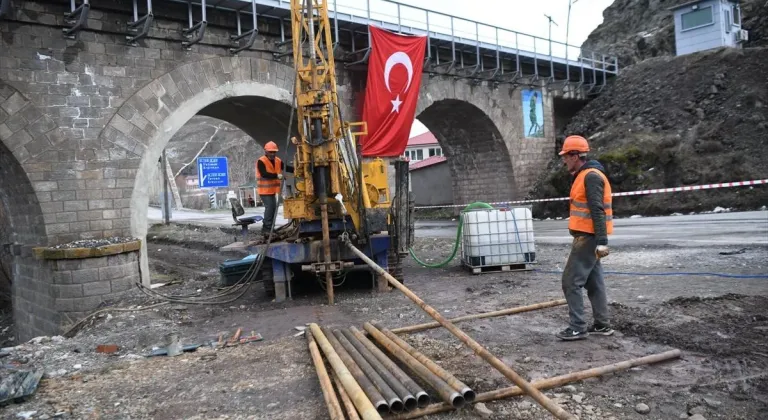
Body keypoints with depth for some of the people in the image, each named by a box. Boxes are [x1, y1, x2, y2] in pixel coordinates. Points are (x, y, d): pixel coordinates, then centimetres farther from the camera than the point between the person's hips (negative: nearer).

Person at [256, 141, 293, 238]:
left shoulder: (278, 161, 6)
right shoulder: (261, 161, -15)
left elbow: (287, 168, 1)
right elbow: (264, 174, -27)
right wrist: (277, 175, -37)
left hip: (272, 189, 8)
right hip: (264, 189, -8)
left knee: (272, 207, 12)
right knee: (270, 207, -14)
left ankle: (267, 228, 22)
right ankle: (267, 229, -9)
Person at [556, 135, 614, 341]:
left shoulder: (591, 176, -16)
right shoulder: (584, 175, 16)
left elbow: (598, 211, -23)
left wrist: (602, 241, -26)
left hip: (588, 238, -10)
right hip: (588, 237, 10)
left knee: (571, 281, -7)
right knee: (593, 281, 14)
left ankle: (578, 328, 0)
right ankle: (602, 325, 22)